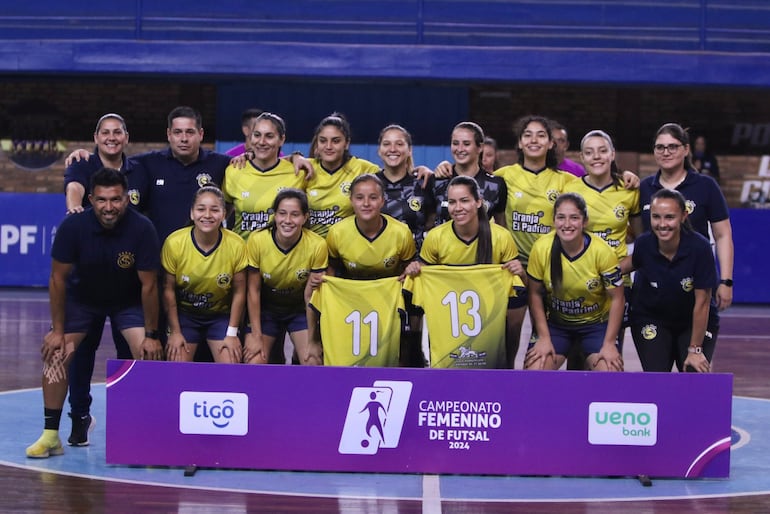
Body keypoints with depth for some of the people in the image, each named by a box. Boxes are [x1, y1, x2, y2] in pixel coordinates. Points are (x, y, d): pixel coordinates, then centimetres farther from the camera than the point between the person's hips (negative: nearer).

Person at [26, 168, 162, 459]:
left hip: (128, 301, -1)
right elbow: (58, 278, -14)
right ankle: (50, 435, 6)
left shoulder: (142, 229, -29)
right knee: (55, 355, -8)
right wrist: (57, 330, -11)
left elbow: (149, 285, -19)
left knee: (150, 355, -16)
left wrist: (151, 335, -15)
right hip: (81, 296, 1)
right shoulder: (73, 226, -26)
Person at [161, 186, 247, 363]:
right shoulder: (174, 243, -18)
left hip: (221, 315, 0)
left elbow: (238, 292, -7)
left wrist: (232, 333, -6)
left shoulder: (236, 245, -17)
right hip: (184, 313, 0)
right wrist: (175, 332, -5)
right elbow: (168, 290, -8)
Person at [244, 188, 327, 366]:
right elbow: (253, 290, -11)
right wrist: (256, 335, -10)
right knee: (254, 362, -13)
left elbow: (310, 295, -14)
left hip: (300, 310, 0)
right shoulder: (257, 240, -20)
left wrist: (313, 341, -18)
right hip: (265, 309, 0)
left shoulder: (317, 245, -21)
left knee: (313, 362, -16)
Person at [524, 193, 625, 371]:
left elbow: (616, 298, -11)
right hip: (555, 322, 1)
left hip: (596, 323, -1)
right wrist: (544, 337, -8)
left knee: (610, 370, -20)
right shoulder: (541, 248, -16)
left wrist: (609, 344, -13)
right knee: (534, 369, -17)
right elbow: (535, 294, -5)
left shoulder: (602, 251, -20)